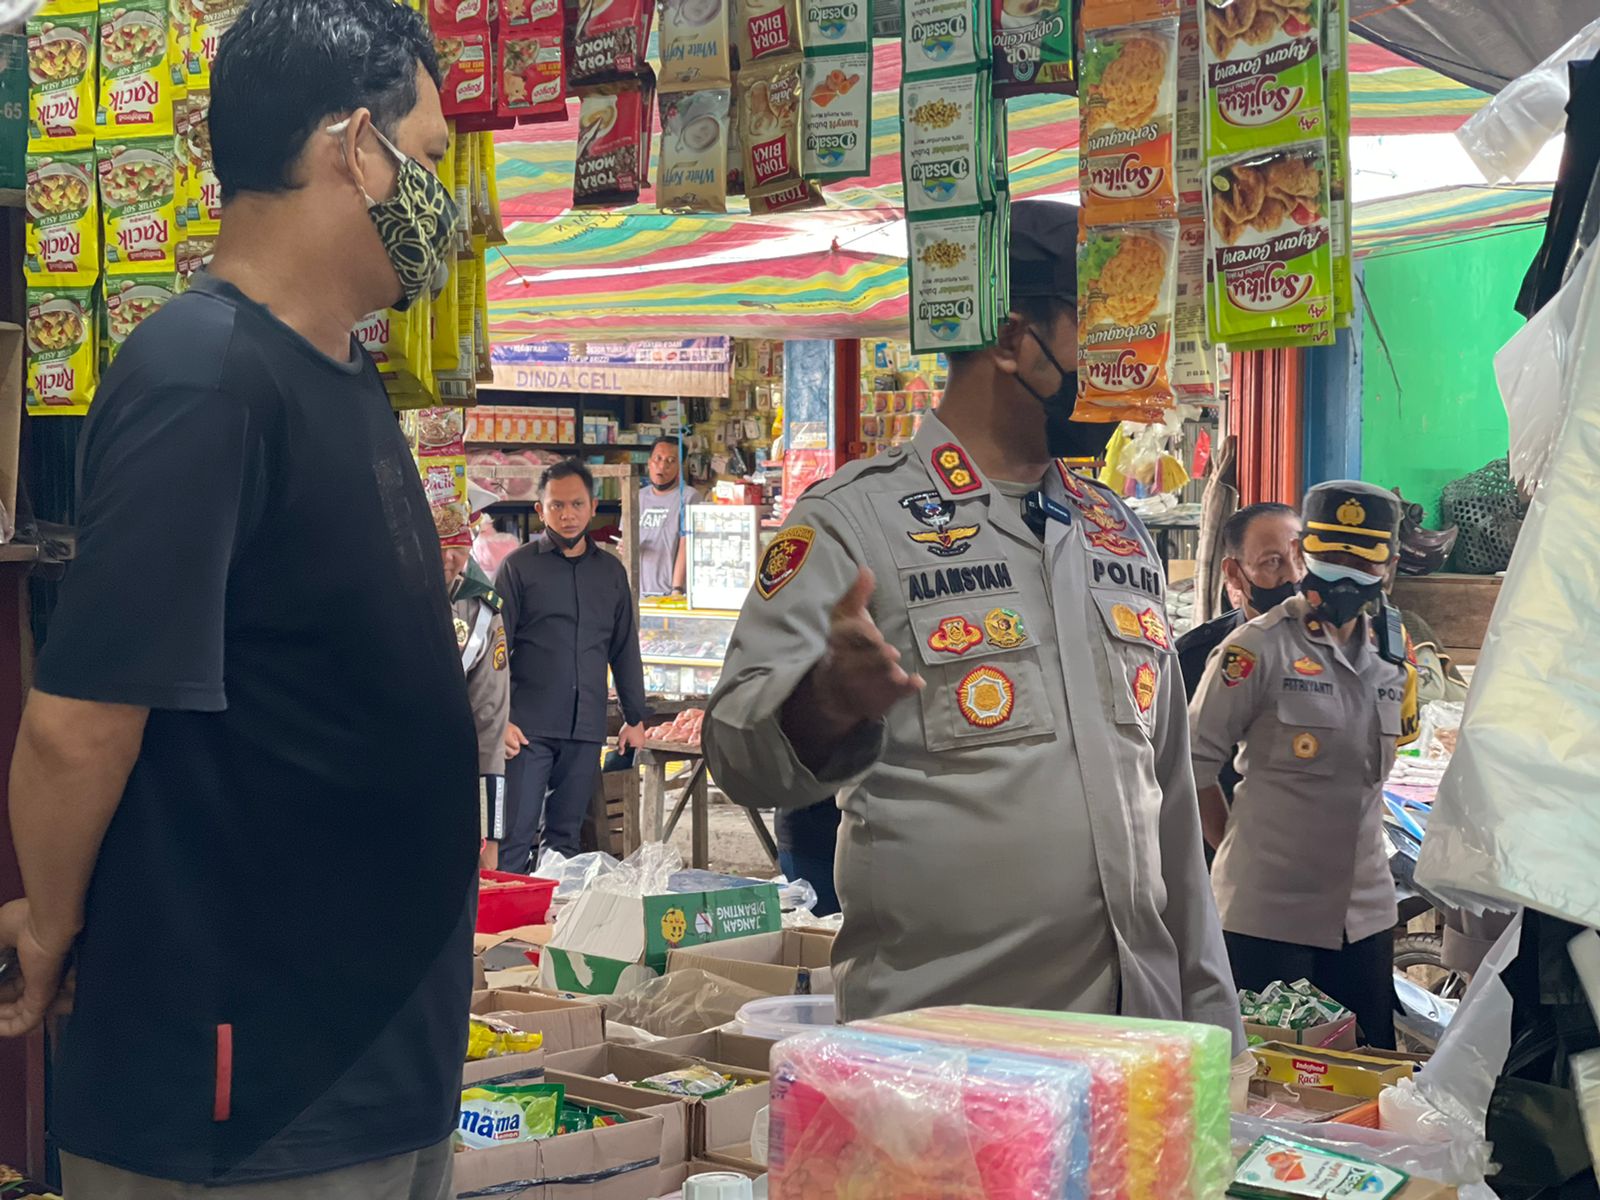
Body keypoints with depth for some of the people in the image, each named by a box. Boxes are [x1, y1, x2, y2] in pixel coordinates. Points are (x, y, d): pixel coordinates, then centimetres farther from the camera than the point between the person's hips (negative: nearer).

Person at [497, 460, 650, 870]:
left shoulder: (610, 571, 14)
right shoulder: (519, 566, 2)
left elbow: (625, 649, 19)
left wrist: (635, 718, 15)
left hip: (586, 729, 4)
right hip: (528, 727, -4)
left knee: (566, 836, 8)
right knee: (515, 837, -6)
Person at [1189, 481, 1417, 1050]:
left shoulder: (1393, 652, 8)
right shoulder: (1260, 648, -11)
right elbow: (1194, 759, -7)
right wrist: (1237, 847, -3)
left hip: (1365, 911, 6)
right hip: (1268, 911, -6)